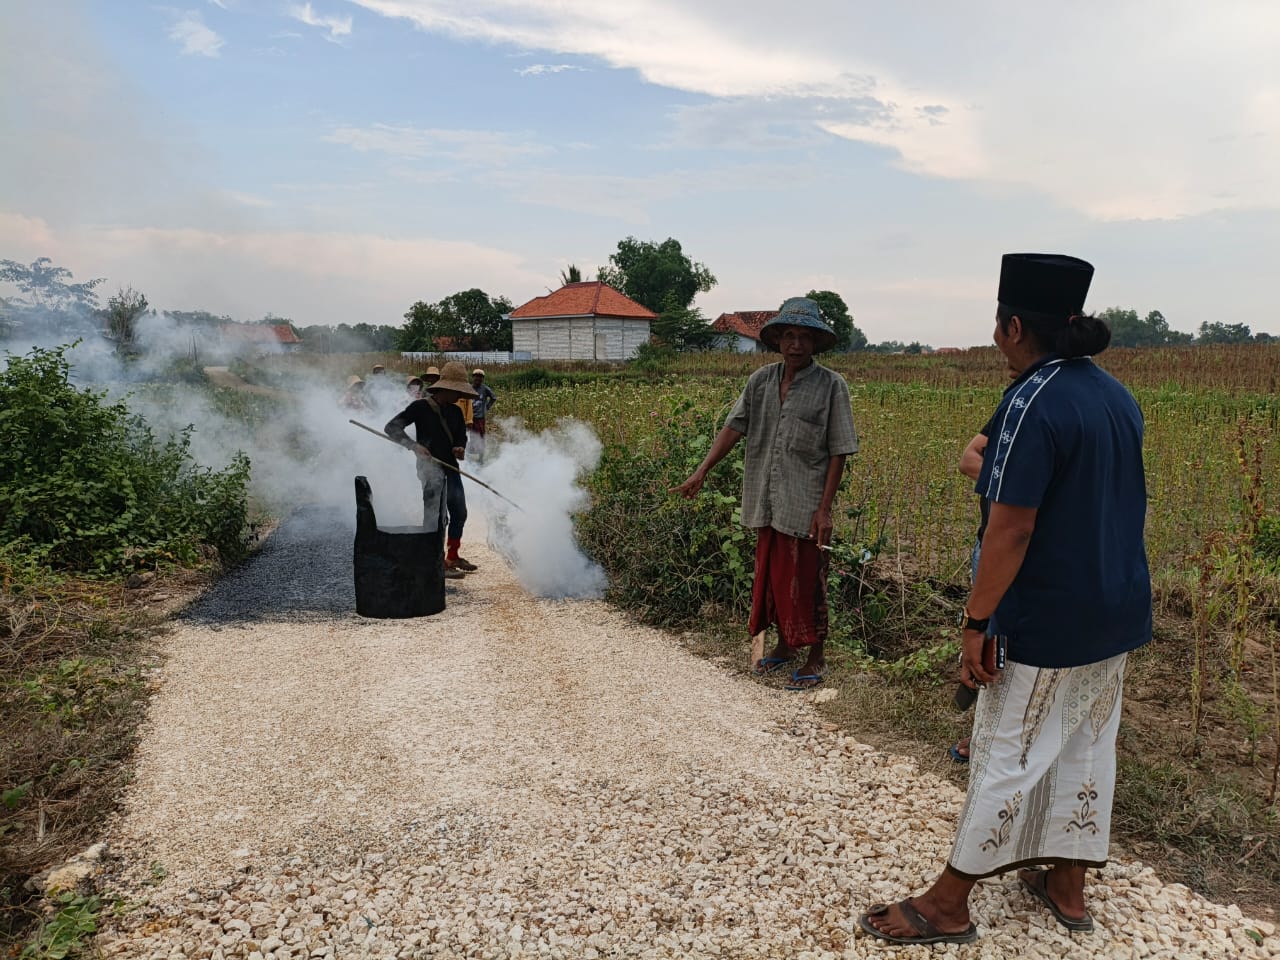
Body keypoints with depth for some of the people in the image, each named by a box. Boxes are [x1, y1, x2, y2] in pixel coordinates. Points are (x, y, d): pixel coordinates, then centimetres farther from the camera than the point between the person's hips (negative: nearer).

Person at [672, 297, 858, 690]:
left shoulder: (831, 385, -9)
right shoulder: (761, 380, 3)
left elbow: (838, 452, -8)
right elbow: (733, 427, 2)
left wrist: (824, 508, -12)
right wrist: (701, 471, -9)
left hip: (805, 506, -5)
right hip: (767, 503, 5)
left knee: (807, 584, 5)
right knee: (772, 577, 17)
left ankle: (815, 659, 24)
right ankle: (784, 647, 37)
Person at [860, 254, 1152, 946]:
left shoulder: (1032, 404, -21)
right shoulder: (1118, 396, 6)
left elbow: (1011, 529, -24)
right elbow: (1113, 506, 14)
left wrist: (976, 623, -17)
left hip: (1050, 626, -9)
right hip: (1118, 616, 9)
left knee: (1008, 759, 2)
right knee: (1087, 749, 19)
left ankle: (948, 906, 17)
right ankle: (1068, 886, 35)